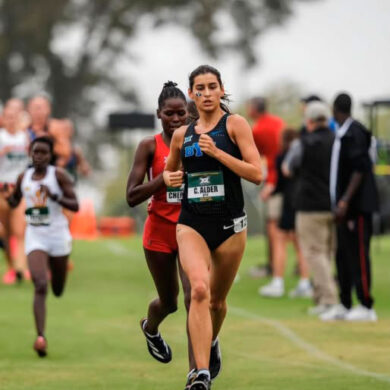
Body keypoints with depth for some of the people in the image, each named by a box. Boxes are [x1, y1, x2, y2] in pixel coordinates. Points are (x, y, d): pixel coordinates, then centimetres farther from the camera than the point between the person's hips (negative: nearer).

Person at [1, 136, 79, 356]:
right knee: (40, 286, -18)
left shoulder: (59, 175, -7)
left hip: (58, 235, -1)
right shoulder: (24, 177, 3)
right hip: (35, 237, 1)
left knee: (58, 290, 16)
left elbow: (75, 206, -11)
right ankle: (41, 337, -23)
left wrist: (54, 196, -26)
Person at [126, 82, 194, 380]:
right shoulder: (150, 146, -6)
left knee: (195, 298, -17)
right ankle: (150, 328, 52)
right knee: (169, 301, 15)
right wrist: (166, 176, -21)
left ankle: (195, 372, -15)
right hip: (160, 231, 0)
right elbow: (132, 196, -11)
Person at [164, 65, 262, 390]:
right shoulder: (182, 134, 10)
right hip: (192, 223, 1)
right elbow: (169, 170, 28)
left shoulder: (235, 124, -2)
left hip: (229, 223, -1)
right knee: (199, 289, -23)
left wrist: (217, 152, -18)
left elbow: (257, 174, -11)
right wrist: (169, 178, 4)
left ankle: (211, 343, 47)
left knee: (217, 300, 13)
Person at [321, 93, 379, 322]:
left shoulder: (355, 133, -15)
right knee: (343, 256, 13)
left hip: (357, 207, -10)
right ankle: (345, 306, 19)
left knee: (358, 255, -6)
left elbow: (360, 170, -21)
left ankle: (366, 307, -2)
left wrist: (345, 202, -23)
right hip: (345, 207, 10)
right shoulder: (342, 133, 14)